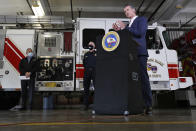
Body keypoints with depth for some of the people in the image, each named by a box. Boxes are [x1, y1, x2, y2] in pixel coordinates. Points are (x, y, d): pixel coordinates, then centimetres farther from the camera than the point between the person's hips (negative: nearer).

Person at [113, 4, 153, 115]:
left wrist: (124, 27, -2)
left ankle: (148, 106, -10)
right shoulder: (128, 25, 29)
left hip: (139, 54, -6)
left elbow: (140, 32, -7)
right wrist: (118, 30, 9)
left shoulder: (142, 19, 11)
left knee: (143, 78, -11)